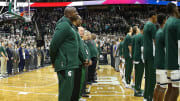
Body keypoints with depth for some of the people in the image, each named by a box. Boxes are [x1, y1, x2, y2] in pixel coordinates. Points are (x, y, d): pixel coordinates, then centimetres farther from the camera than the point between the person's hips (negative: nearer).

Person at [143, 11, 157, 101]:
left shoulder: (146, 25, 19)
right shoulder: (152, 25, -11)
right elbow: (155, 40, -16)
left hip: (146, 53, 10)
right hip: (151, 53, -10)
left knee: (148, 76, 12)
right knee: (152, 76, -8)